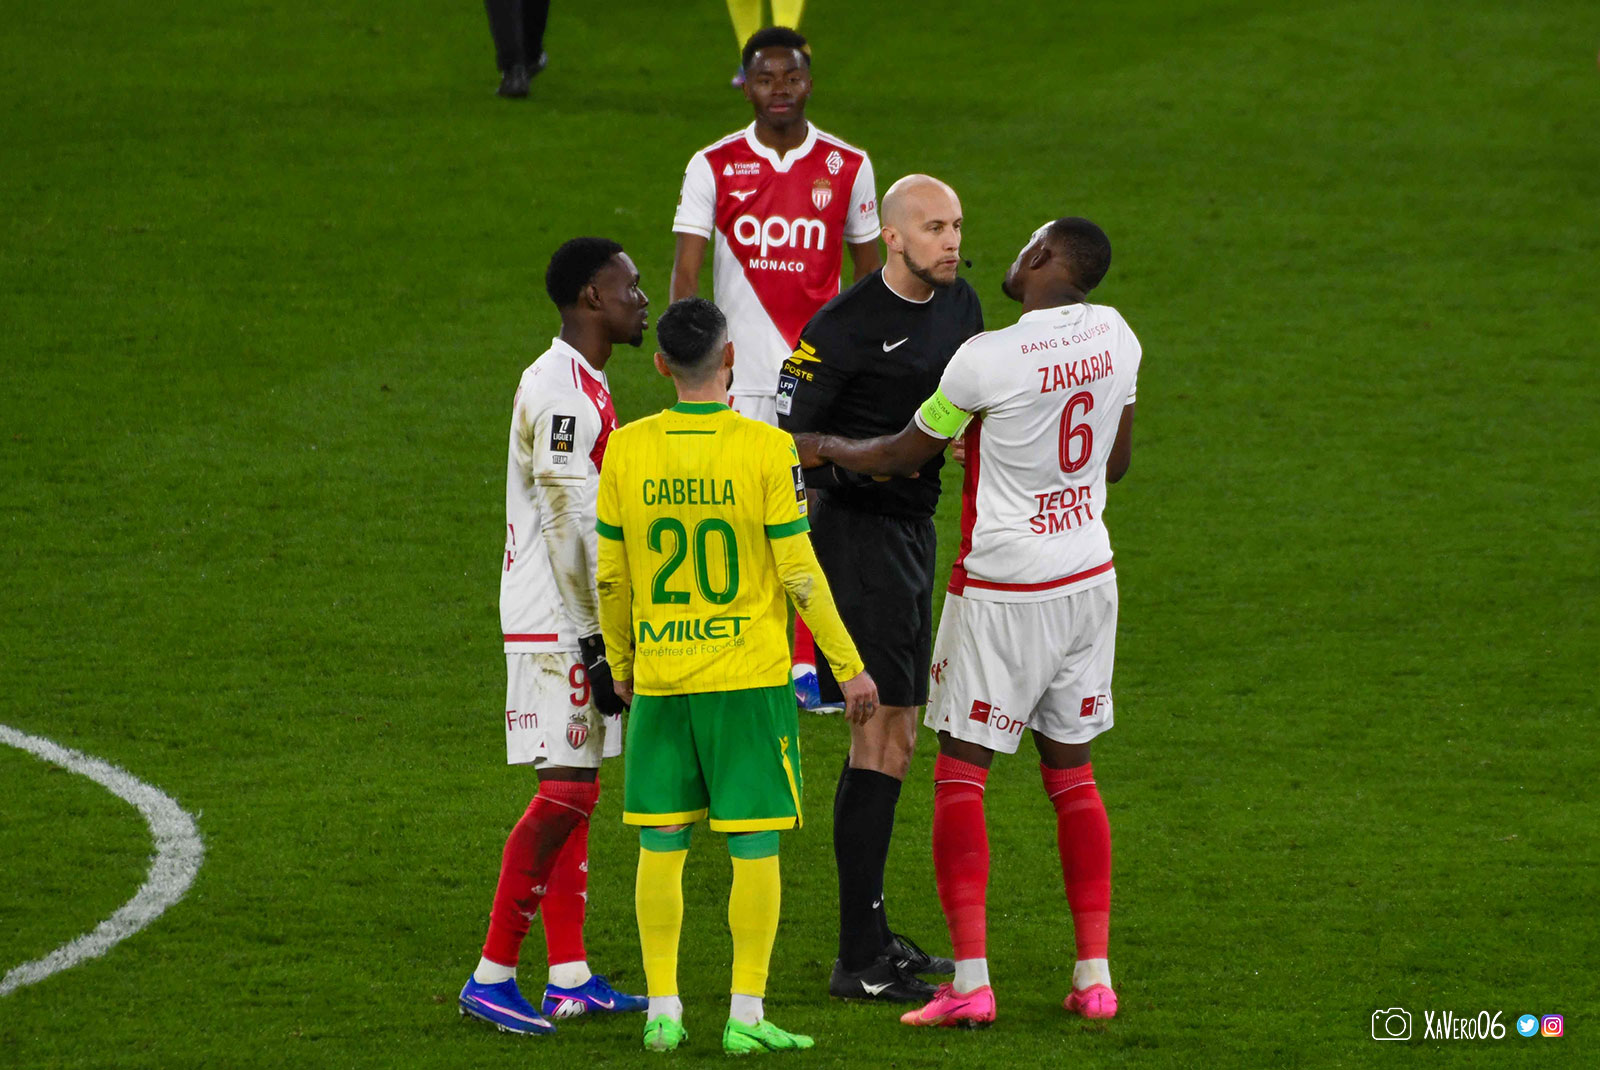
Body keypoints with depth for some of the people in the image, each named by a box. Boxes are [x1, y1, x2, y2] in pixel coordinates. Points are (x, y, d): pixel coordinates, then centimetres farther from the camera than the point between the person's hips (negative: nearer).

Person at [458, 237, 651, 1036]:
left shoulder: (584, 386, 16)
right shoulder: (558, 391, -17)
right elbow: (570, 530, -20)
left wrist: (609, 633, 23)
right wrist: (600, 645, -20)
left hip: (575, 627, 10)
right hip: (556, 630, -10)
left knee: (575, 792, 10)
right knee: (566, 791, -11)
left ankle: (570, 977, 13)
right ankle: (491, 977, -9)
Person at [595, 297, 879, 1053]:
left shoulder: (628, 451, -2)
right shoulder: (767, 451, -10)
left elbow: (610, 577, 5)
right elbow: (800, 574, -8)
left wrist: (621, 664, 20)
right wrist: (848, 666, 2)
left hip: (659, 679, 3)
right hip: (749, 678, -3)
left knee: (660, 846, 9)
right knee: (755, 846, 4)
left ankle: (662, 1010, 9)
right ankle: (746, 1013, 3)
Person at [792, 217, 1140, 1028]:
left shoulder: (985, 360, -19)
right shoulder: (1114, 337, -1)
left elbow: (902, 457, -4)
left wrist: (824, 450, 14)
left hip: (1003, 592, -6)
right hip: (1089, 579, 6)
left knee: (960, 773, 1)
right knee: (1071, 771, 13)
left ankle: (970, 981, -7)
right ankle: (1094, 974, 10)